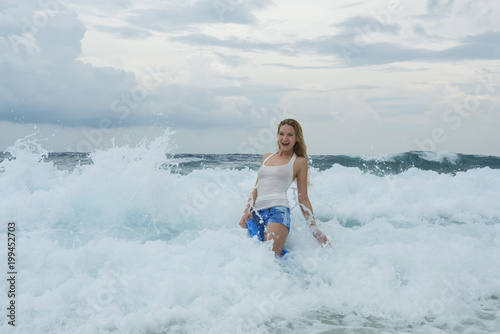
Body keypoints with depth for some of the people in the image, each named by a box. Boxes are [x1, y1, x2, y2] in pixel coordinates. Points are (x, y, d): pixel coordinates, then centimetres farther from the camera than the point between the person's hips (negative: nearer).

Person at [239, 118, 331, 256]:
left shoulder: (299, 161, 10)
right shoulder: (266, 157, 24)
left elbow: (303, 199, 9)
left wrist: (314, 228, 2)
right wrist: (248, 211, 5)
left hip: (277, 210, -5)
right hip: (256, 213, 5)